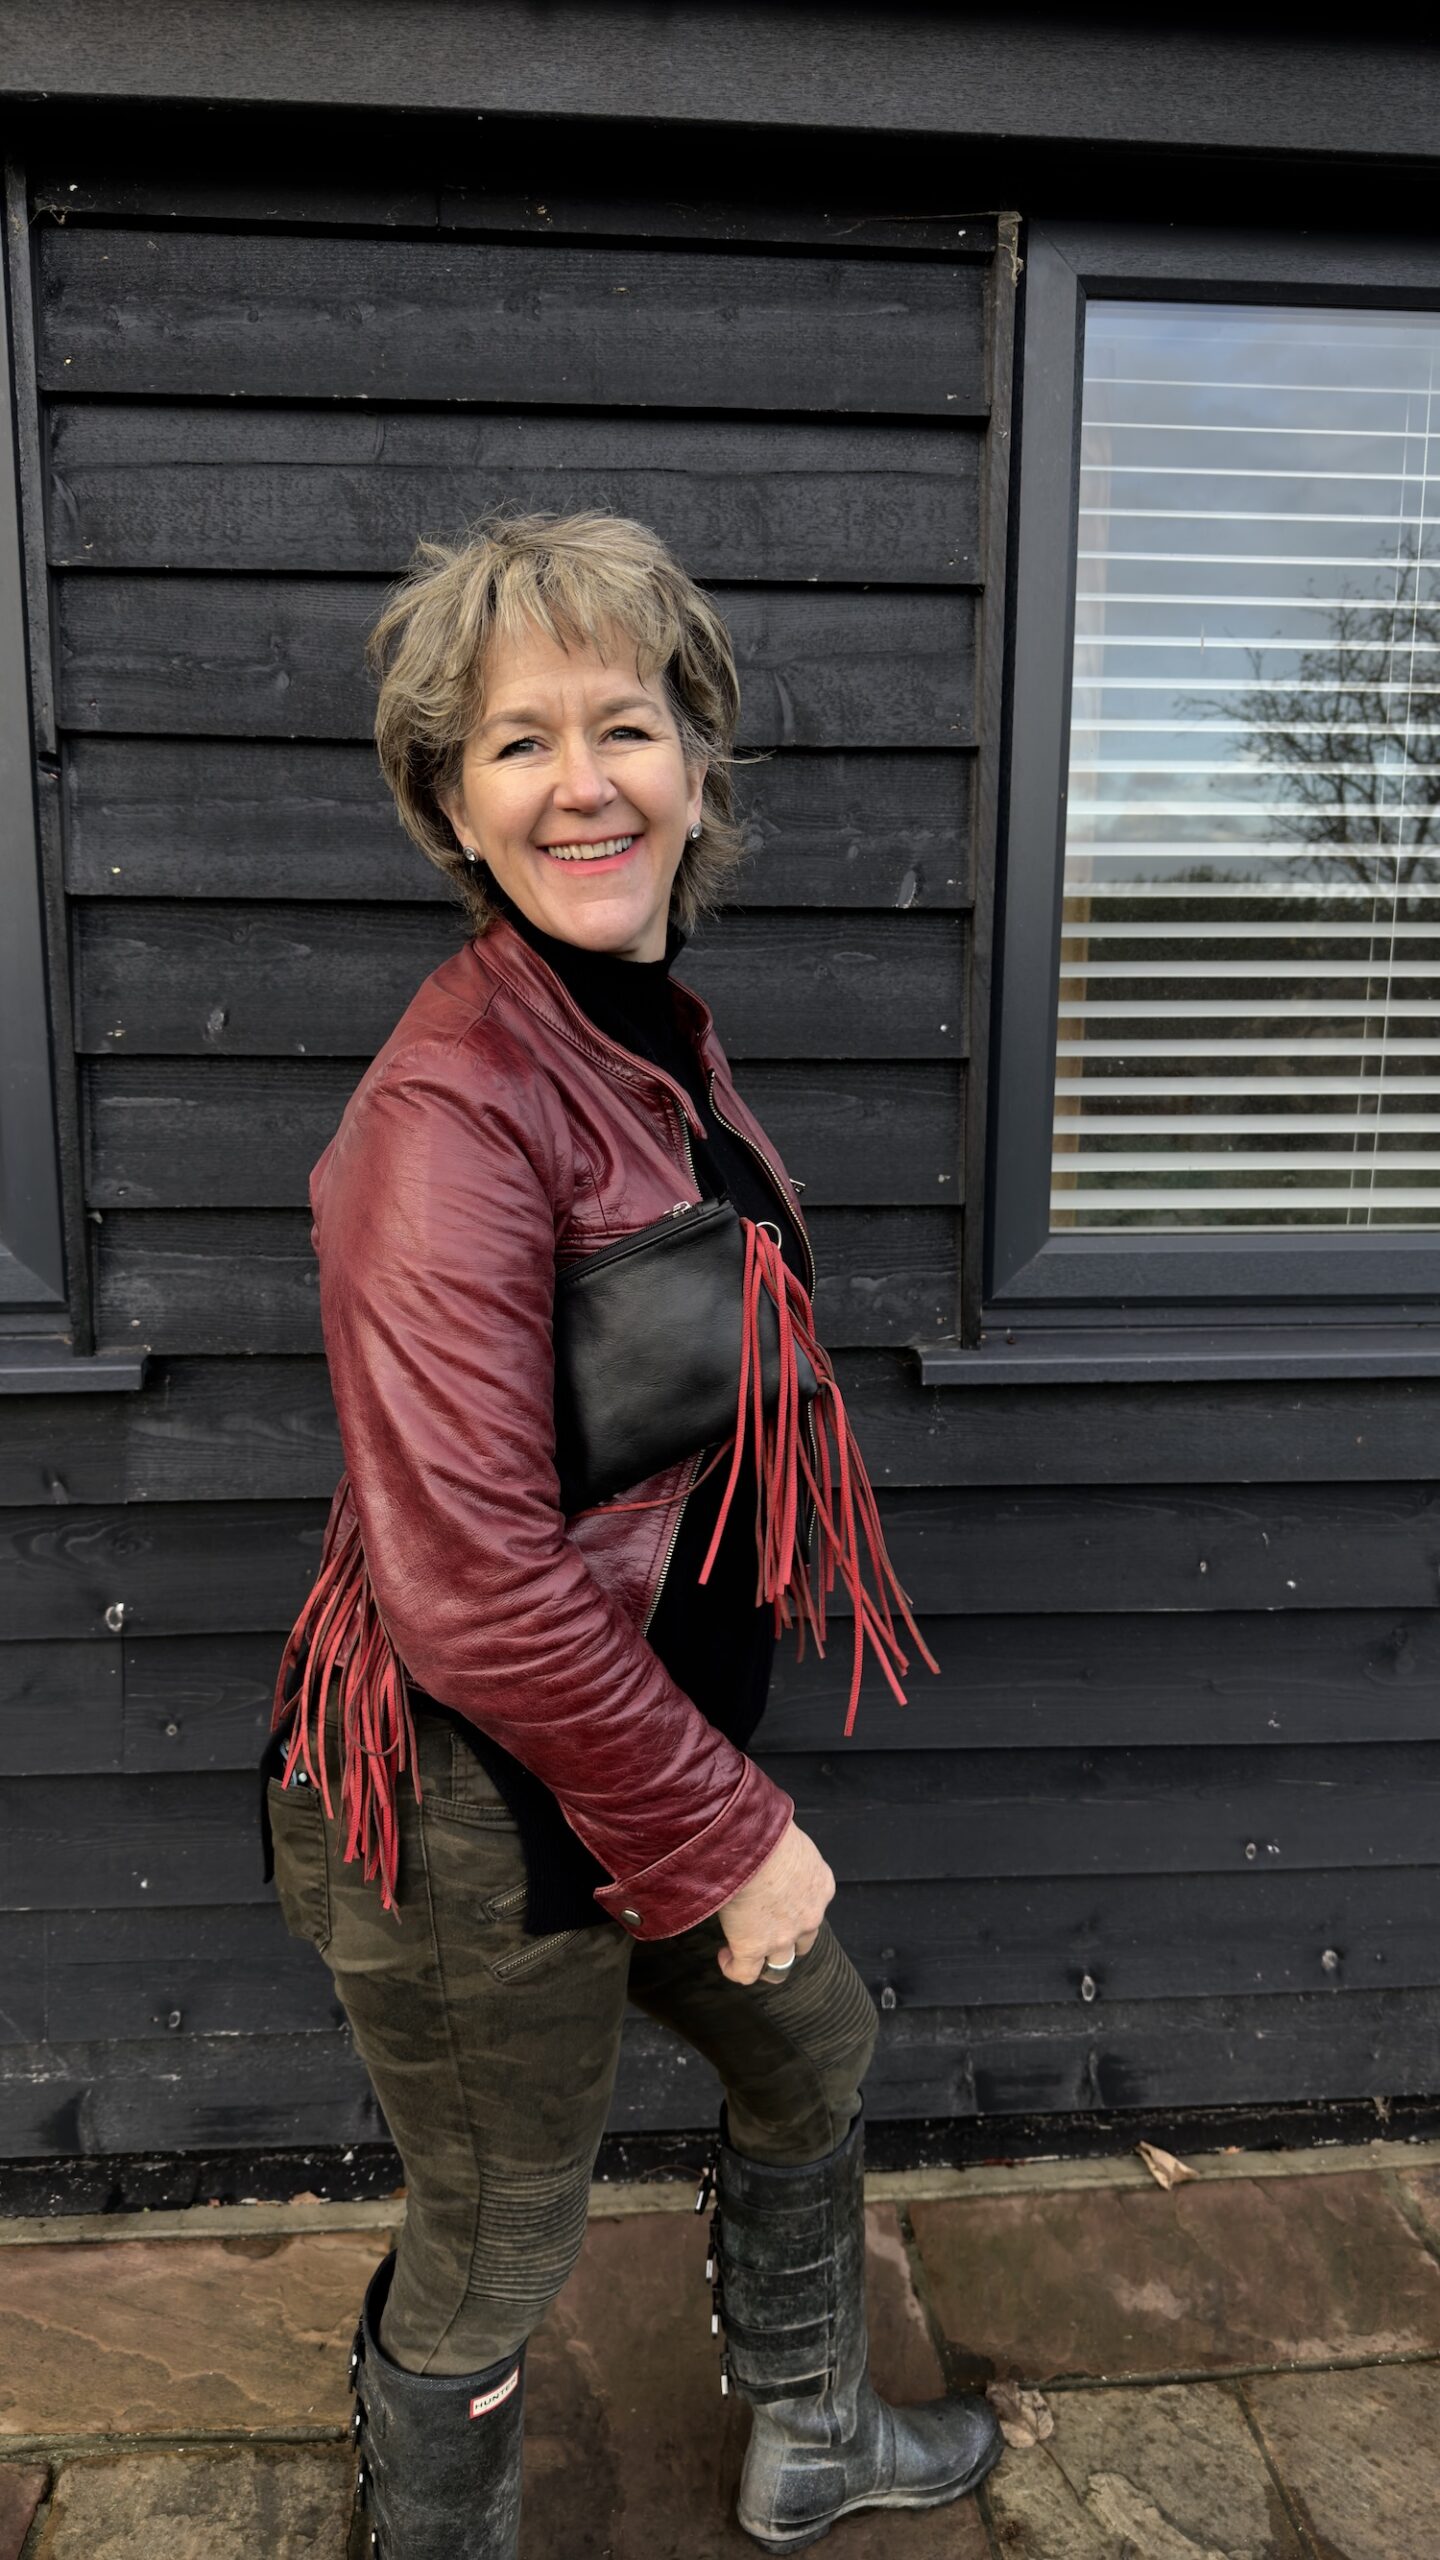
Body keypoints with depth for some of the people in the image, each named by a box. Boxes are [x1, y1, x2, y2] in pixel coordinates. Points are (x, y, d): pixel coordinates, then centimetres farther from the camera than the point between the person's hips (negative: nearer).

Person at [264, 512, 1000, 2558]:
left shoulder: (668, 1042, 3)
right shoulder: (453, 1104, -26)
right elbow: (474, 1587, -28)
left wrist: (726, 1784, 13)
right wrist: (725, 1832, -16)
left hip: (649, 1752, 9)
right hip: (473, 1804, -9)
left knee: (811, 2045, 28)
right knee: (494, 2264, 14)